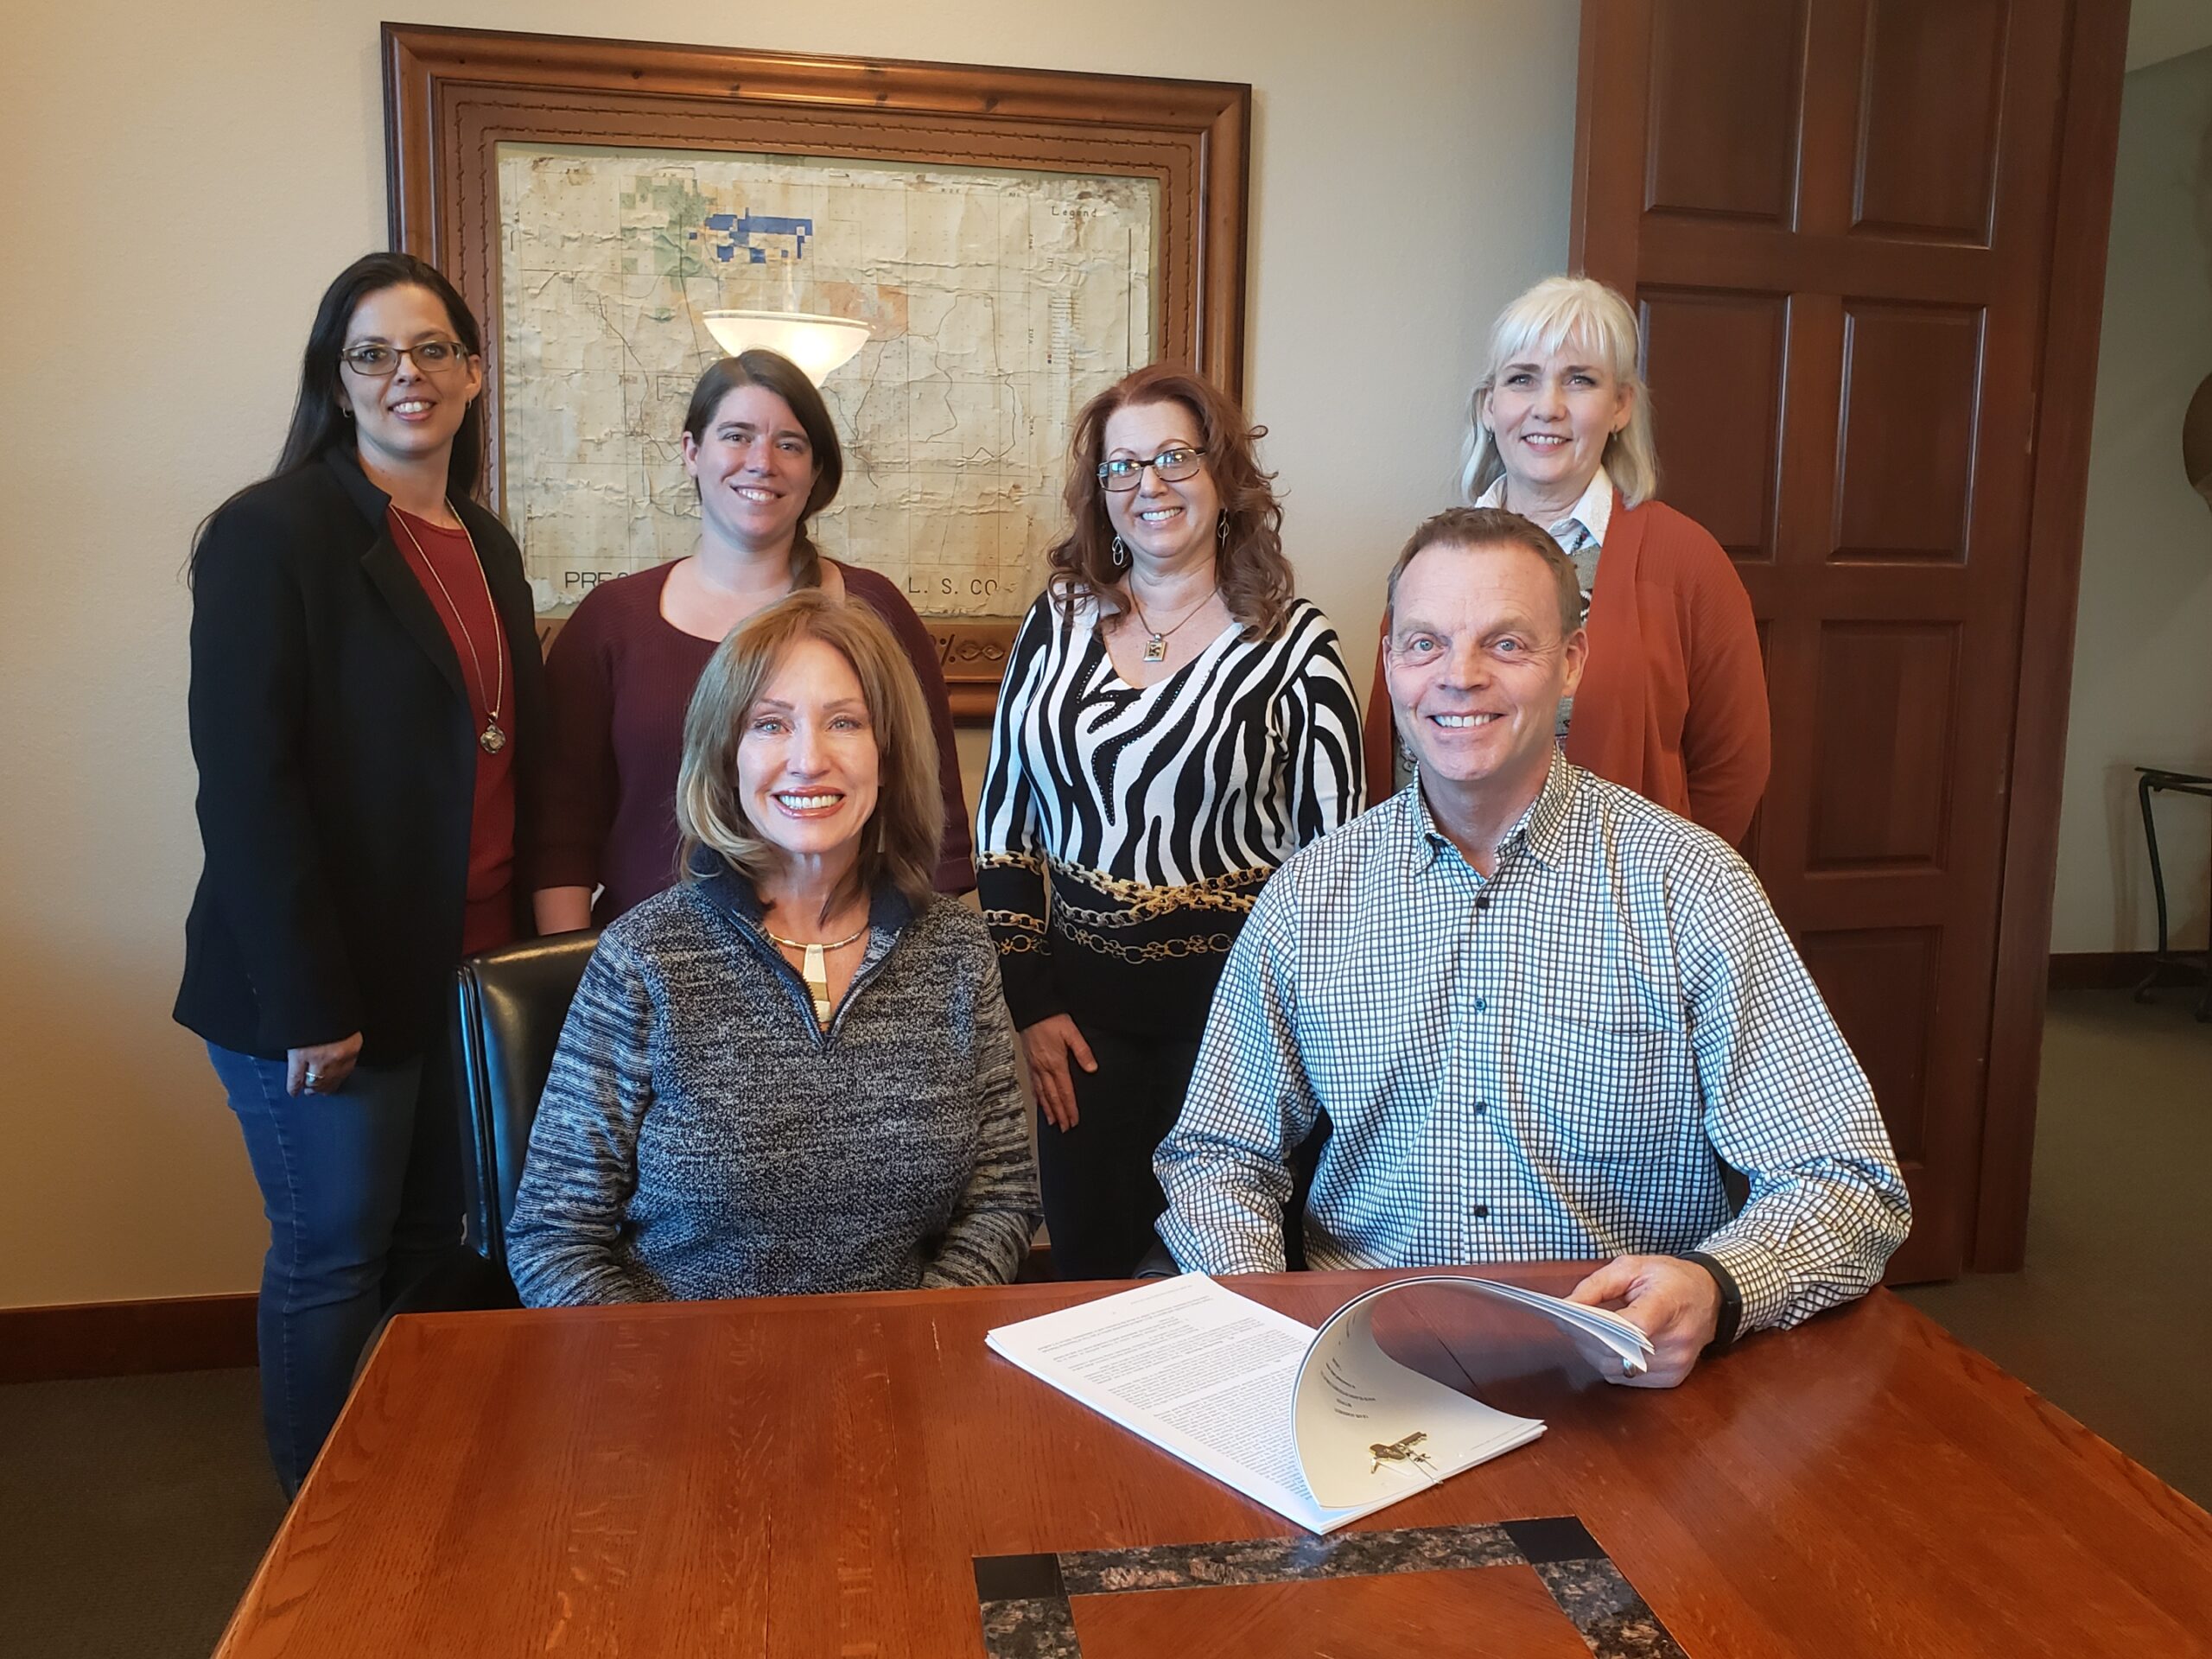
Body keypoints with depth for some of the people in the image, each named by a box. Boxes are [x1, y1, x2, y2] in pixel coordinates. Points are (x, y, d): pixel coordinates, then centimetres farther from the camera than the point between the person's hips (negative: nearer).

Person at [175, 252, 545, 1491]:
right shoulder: (271, 533, -9)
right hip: (332, 985, -6)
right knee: (333, 1258, 7)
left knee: (436, 1248, 16)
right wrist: (306, 1002, -17)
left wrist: (537, 928, 8)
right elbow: (243, 781, -15)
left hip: (471, 970, 6)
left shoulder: (486, 546, 12)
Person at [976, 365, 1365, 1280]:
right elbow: (1002, 820, 6)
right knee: (1086, 1270, 12)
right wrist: (1032, 1002, 1)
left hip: (1234, 1000, -2)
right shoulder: (1059, 620, 4)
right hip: (1082, 1005, 3)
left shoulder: (1293, 644, -4)